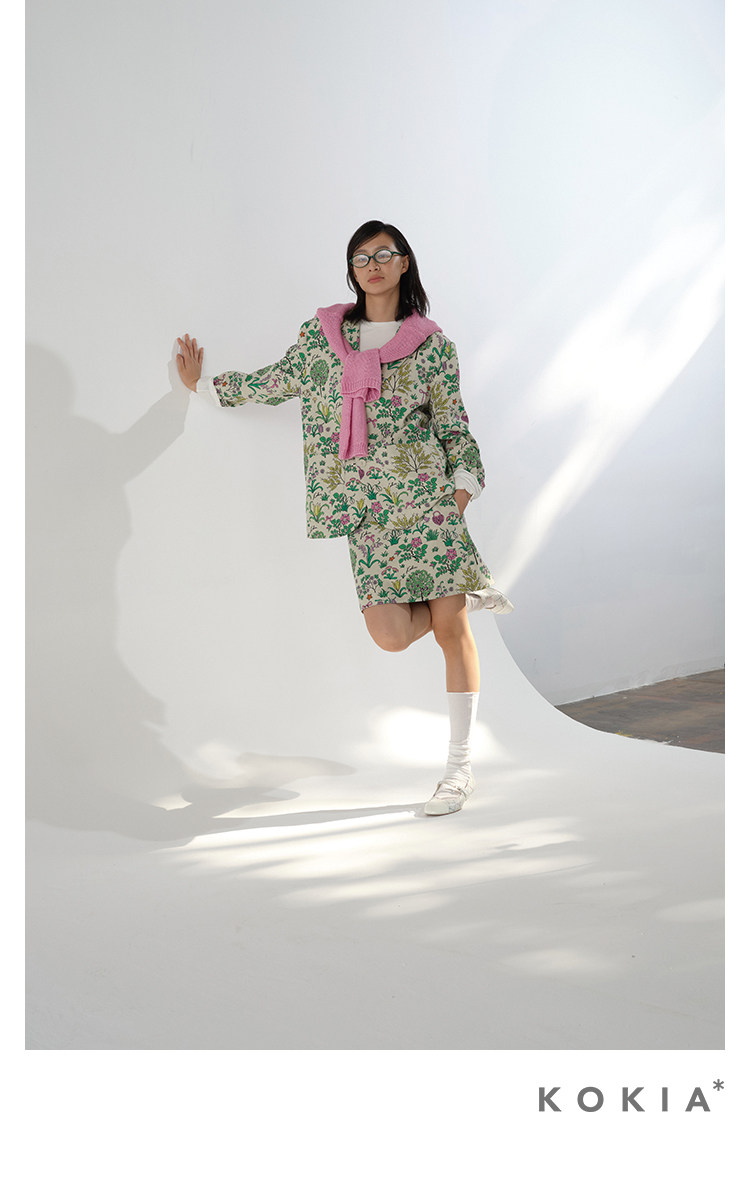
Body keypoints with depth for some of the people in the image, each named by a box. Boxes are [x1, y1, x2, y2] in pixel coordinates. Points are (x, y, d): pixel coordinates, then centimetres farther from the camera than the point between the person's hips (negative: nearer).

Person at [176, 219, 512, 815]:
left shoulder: (432, 343, 5)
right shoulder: (322, 331, 11)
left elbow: (454, 426, 7)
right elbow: (280, 381, 24)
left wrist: (463, 487, -7)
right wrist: (204, 383, 29)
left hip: (425, 493, -1)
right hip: (365, 508, 2)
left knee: (451, 629, -5)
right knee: (392, 635, -11)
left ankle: (460, 768, 6)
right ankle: (470, 591, 22)